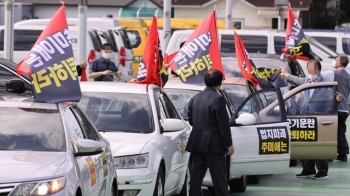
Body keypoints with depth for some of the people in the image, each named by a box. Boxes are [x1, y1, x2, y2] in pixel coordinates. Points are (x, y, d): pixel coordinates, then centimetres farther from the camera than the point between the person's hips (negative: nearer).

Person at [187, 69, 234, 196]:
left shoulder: (195, 98, 9)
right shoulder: (218, 99, -13)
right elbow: (224, 124, -14)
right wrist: (229, 144, -8)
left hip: (197, 143, 7)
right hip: (213, 144, -7)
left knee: (196, 177, 6)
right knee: (219, 178, -2)